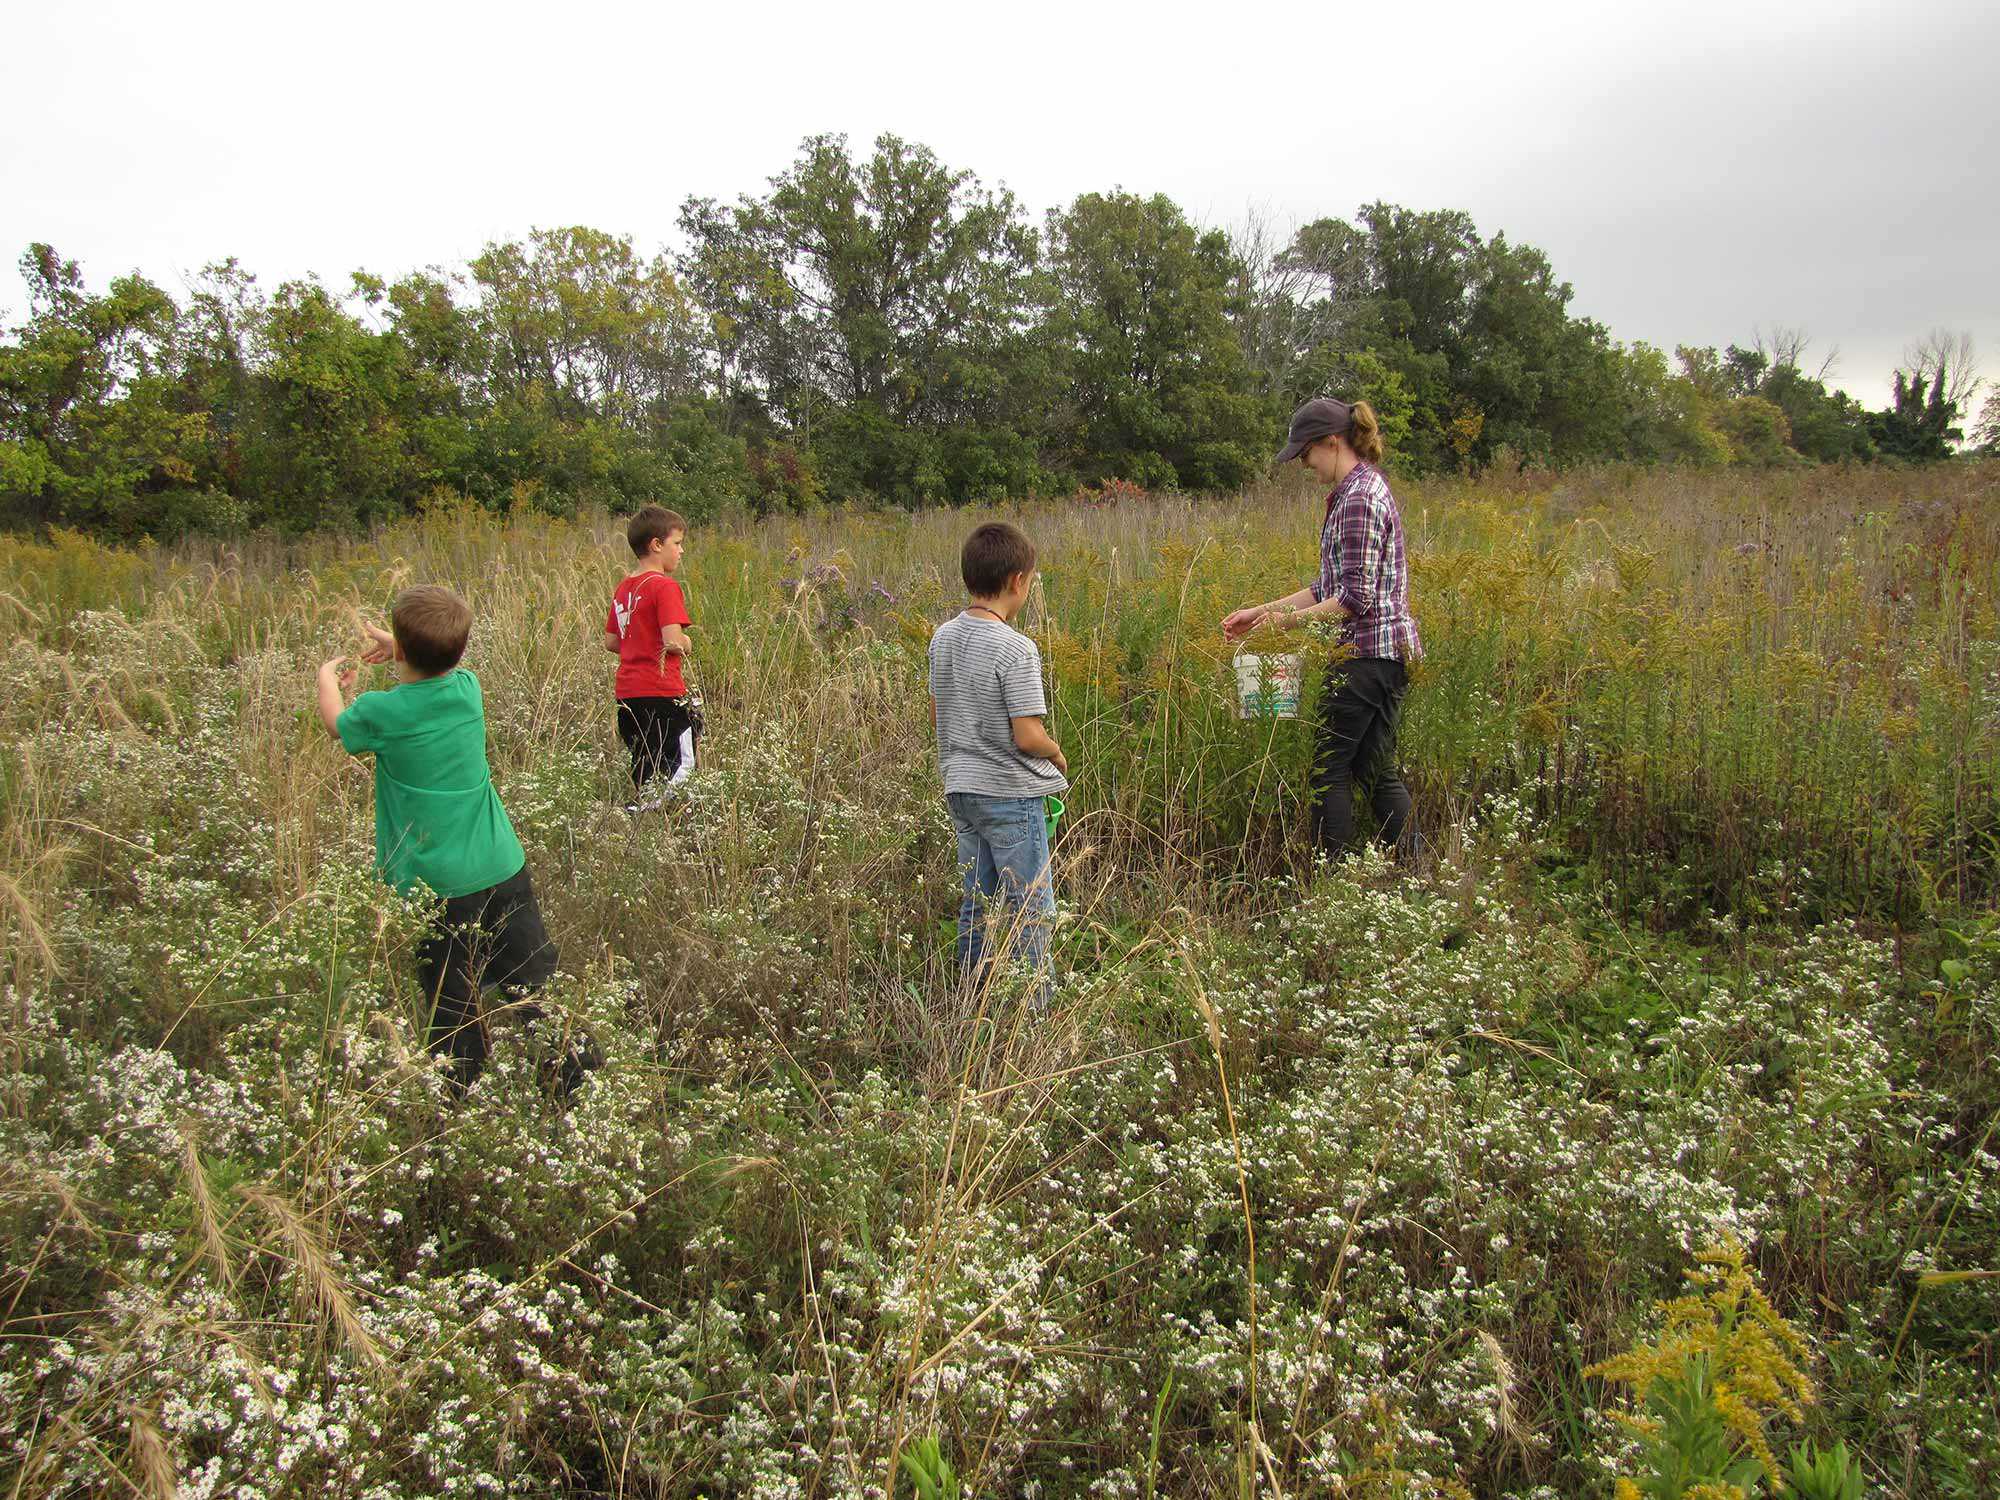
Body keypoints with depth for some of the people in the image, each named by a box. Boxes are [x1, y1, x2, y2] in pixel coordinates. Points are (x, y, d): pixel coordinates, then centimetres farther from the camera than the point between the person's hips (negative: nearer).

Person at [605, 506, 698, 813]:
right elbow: (674, 641, -20)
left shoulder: (624, 588, 12)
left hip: (628, 692, 8)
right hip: (661, 692, -8)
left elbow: (611, 642, 16)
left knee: (644, 774, 15)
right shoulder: (665, 586, -12)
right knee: (678, 768, -3)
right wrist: (686, 644, 0)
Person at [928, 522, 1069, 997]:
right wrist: (1056, 753, -2)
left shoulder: (943, 637, 3)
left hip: (960, 789, 8)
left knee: (975, 904, 18)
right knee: (1031, 910, 6)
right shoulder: (1015, 649, -20)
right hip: (1010, 795, -7)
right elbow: (1028, 737, -22)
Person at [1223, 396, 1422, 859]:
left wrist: (1291, 619, -14)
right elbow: (1331, 586, 17)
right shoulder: (1362, 488, 16)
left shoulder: (1358, 499, -16)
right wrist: (1263, 611, 12)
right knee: (1377, 767, 14)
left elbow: (1356, 598, -21)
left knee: (1330, 768, -3)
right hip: (1386, 651, 10)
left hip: (1368, 652, -10)